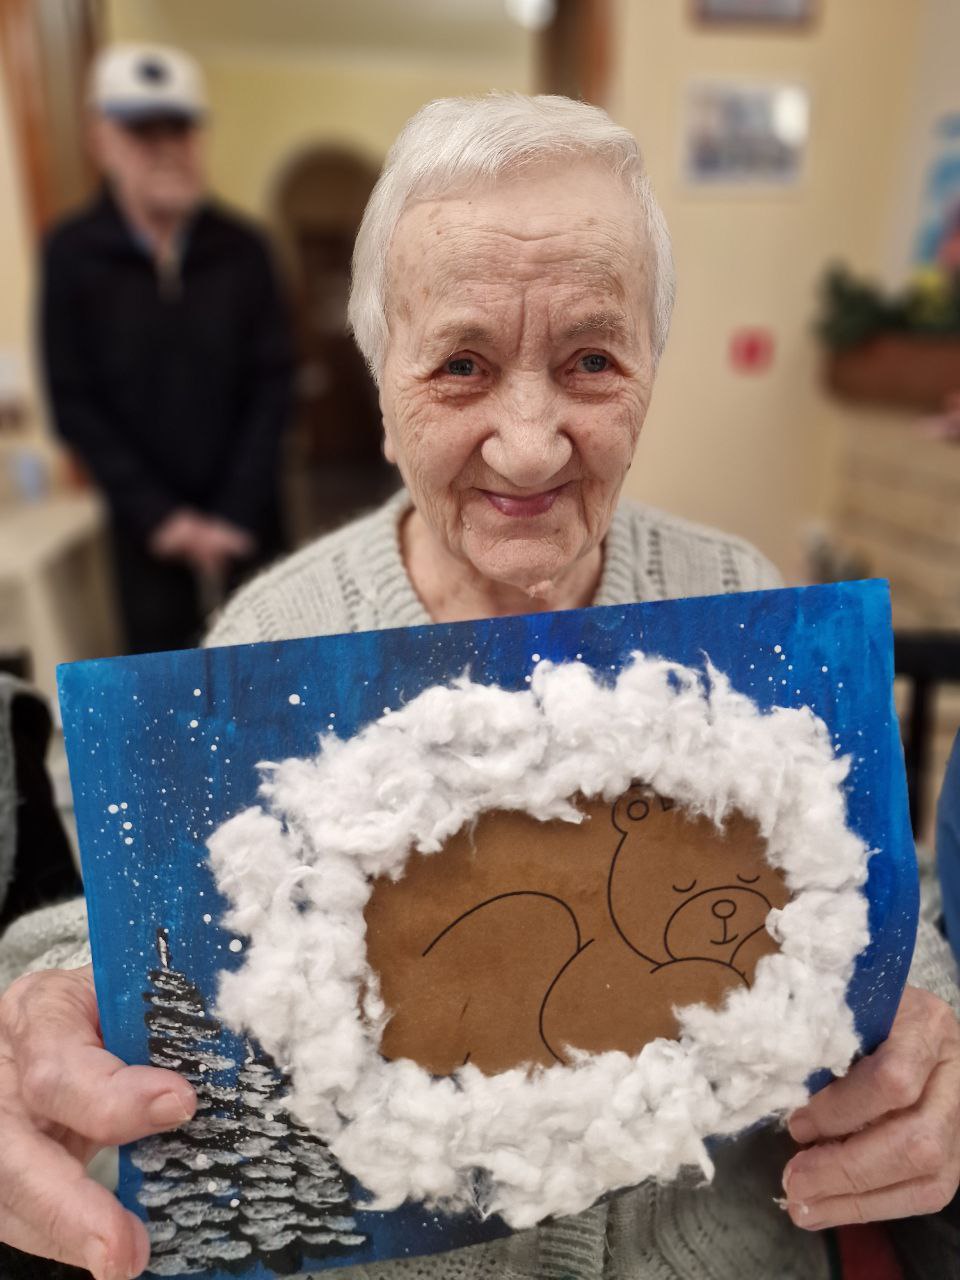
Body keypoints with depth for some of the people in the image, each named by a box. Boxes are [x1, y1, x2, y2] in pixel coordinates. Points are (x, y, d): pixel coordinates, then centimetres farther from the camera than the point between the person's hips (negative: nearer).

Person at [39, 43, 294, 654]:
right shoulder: (72, 254, -4)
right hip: (147, 520, 0)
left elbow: (272, 385, -3)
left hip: (244, 512, 1)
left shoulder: (242, 248, -2)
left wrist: (237, 512, -9)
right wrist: (156, 513, -11)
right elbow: (75, 403, -4)